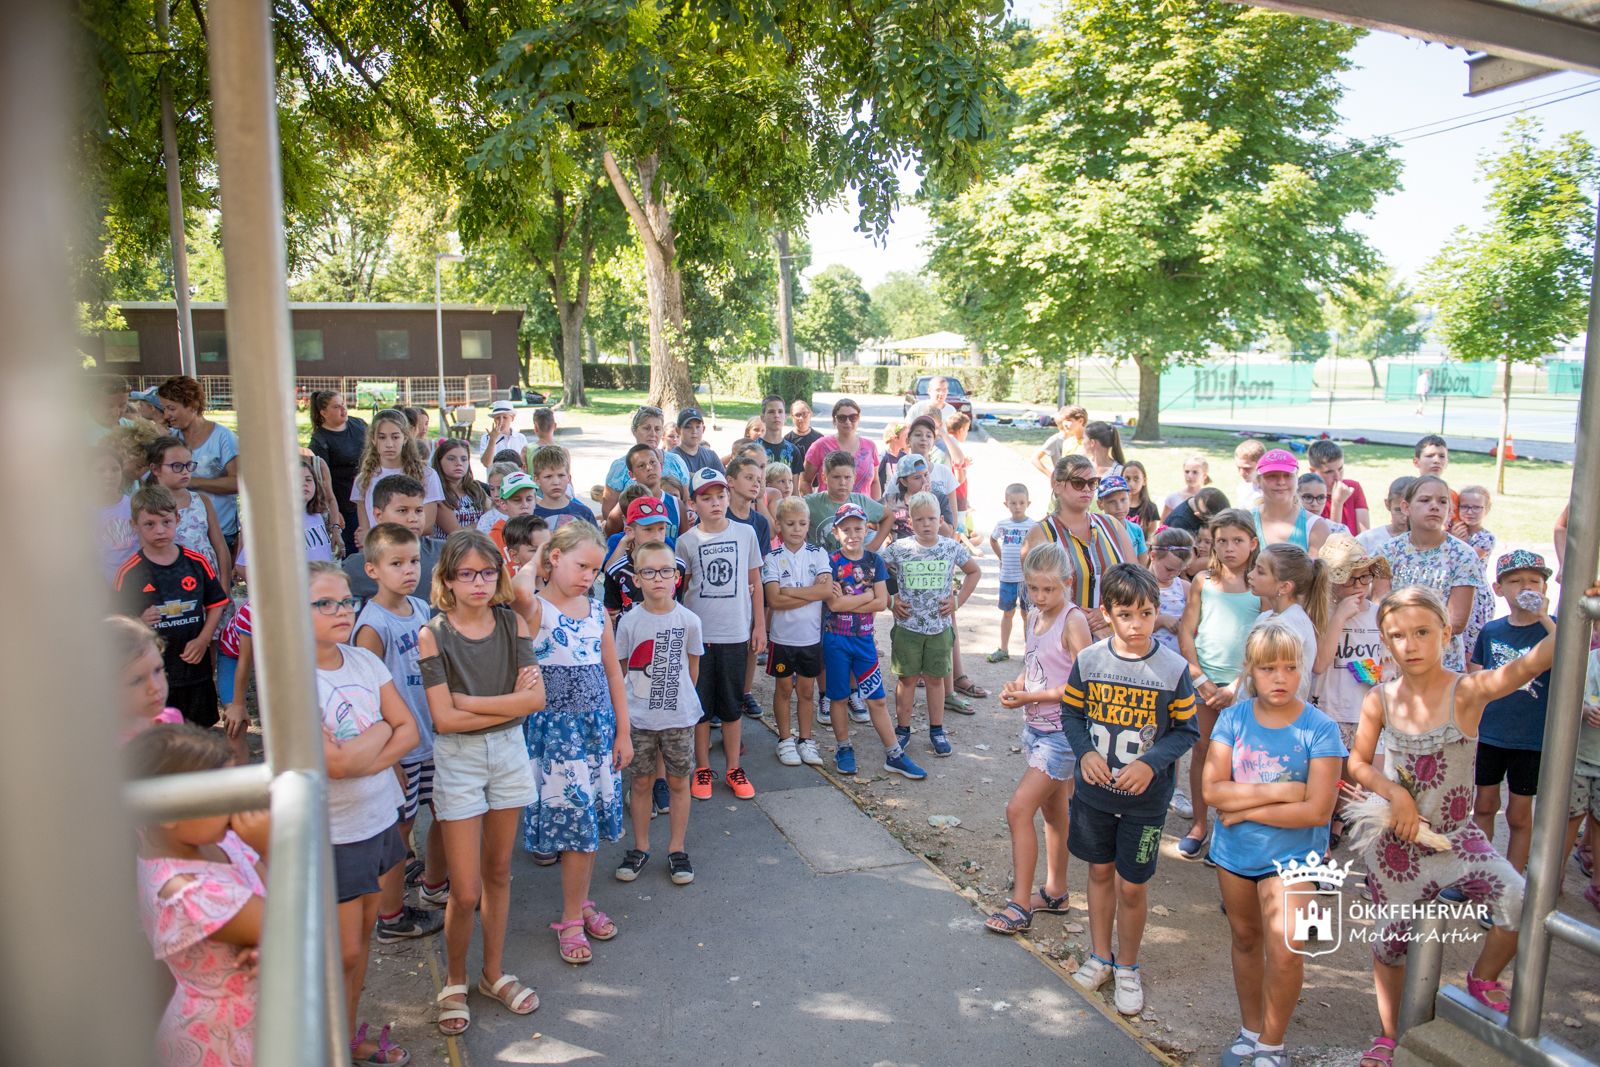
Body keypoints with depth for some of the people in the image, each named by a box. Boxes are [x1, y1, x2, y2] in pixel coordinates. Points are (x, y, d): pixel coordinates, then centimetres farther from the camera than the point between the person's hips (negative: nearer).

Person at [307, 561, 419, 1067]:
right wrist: (382, 728, -10)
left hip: (380, 818, 6)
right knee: (344, 952, 6)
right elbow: (335, 762, -25)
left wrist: (361, 761, -16)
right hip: (332, 834, -6)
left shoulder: (365, 660, -1)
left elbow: (409, 731, -2)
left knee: (362, 935, 18)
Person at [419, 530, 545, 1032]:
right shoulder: (433, 635, -11)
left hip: (508, 752, 3)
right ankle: (453, 981, 27)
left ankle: (494, 974, 33)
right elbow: (443, 718, -17)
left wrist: (469, 701, -16)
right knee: (465, 892, 1)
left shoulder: (513, 624, -3)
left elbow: (536, 698, -12)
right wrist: (510, 703, -15)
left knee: (498, 872, 15)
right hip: (458, 760, -3)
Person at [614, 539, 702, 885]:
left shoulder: (688, 620, -7)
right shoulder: (629, 621, -7)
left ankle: (677, 850, 24)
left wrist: (678, 697, 8)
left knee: (678, 782, 9)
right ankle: (640, 848, 27)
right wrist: (622, 711, -1)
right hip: (638, 717, 0)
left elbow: (692, 665, 6)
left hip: (679, 716, 0)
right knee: (641, 782, 11)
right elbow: (619, 669, 0)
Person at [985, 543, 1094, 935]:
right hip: (1035, 727, 8)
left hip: (1062, 733, -8)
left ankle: (1020, 905, 1)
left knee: (1018, 809, -10)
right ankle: (1055, 892, 33)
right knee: (1053, 811, 19)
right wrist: (1014, 686, -5)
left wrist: (1030, 697, -20)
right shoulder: (1033, 617, 6)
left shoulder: (1073, 621, -18)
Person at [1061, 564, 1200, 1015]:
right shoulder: (1089, 660, -8)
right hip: (1094, 790, 2)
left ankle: (1127, 968, 31)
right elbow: (1071, 713, 3)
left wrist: (1151, 763, -20)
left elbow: (1186, 731, -5)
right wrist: (1085, 752, -15)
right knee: (1100, 871, 18)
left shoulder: (1173, 668, -13)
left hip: (1146, 798, -2)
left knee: (1131, 885, 7)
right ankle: (1100, 957, 38)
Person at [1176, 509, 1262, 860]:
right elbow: (1186, 631, 3)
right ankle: (1199, 825, 18)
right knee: (1202, 751, 8)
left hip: (1242, 683, -2)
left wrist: (1235, 687, -10)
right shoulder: (1203, 580, 4)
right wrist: (1200, 679, -5)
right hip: (1202, 678, 2)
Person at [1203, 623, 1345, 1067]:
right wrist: (1279, 791, -22)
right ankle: (1250, 1029, 40)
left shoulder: (1319, 728, -15)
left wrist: (1244, 808, -17)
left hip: (1290, 856, -3)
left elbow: (1317, 810, -20)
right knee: (1245, 939, 18)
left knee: (1284, 951, -11)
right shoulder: (1233, 717, -8)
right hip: (1234, 852, 3)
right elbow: (1212, 791, -16)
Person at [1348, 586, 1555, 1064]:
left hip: (1455, 836, -1)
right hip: (1395, 841, 2)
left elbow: (1529, 664, -34)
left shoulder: (1467, 692, -16)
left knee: (1520, 903, -24)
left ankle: (1483, 976, 10)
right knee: (1394, 937, 14)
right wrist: (1396, 793, -15)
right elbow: (1357, 764, 2)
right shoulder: (1381, 700, -8)